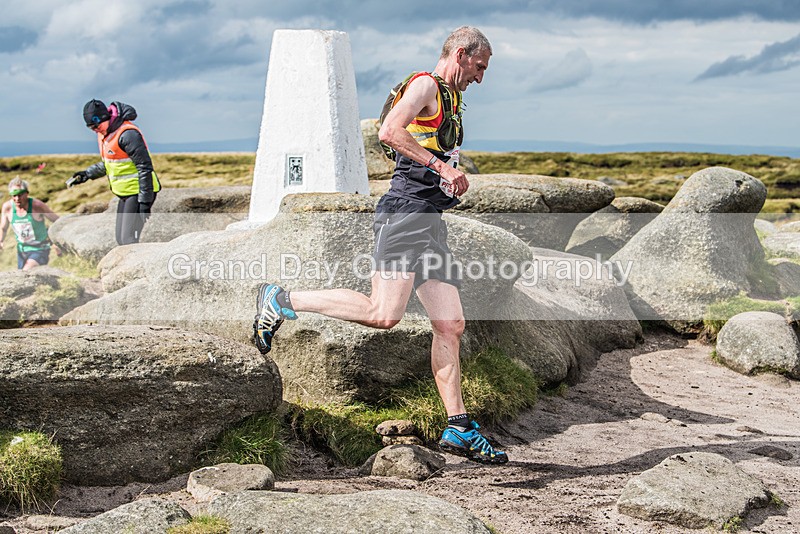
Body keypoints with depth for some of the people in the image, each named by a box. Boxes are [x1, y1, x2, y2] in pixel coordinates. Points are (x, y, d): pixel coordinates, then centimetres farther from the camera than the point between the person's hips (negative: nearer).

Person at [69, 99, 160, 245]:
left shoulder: (127, 134, -22)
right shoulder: (104, 133, 8)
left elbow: (145, 168, -23)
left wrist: (145, 201, -24)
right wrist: (87, 174, 13)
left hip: (138, 193, -10)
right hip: (125, 194, 10)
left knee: (128, 240, -12)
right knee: (120, 238, 12)